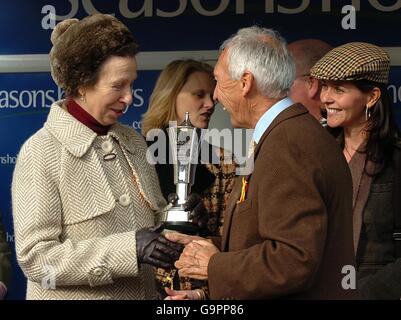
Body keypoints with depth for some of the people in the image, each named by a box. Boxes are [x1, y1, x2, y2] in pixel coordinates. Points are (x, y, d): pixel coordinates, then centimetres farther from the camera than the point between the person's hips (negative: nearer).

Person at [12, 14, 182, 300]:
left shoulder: (133, 141, 5)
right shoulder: (41, 152, -14)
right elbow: (34, 257, -20)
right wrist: (129, 248, -27)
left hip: (143, 292, 6)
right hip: (75, 295, -6)